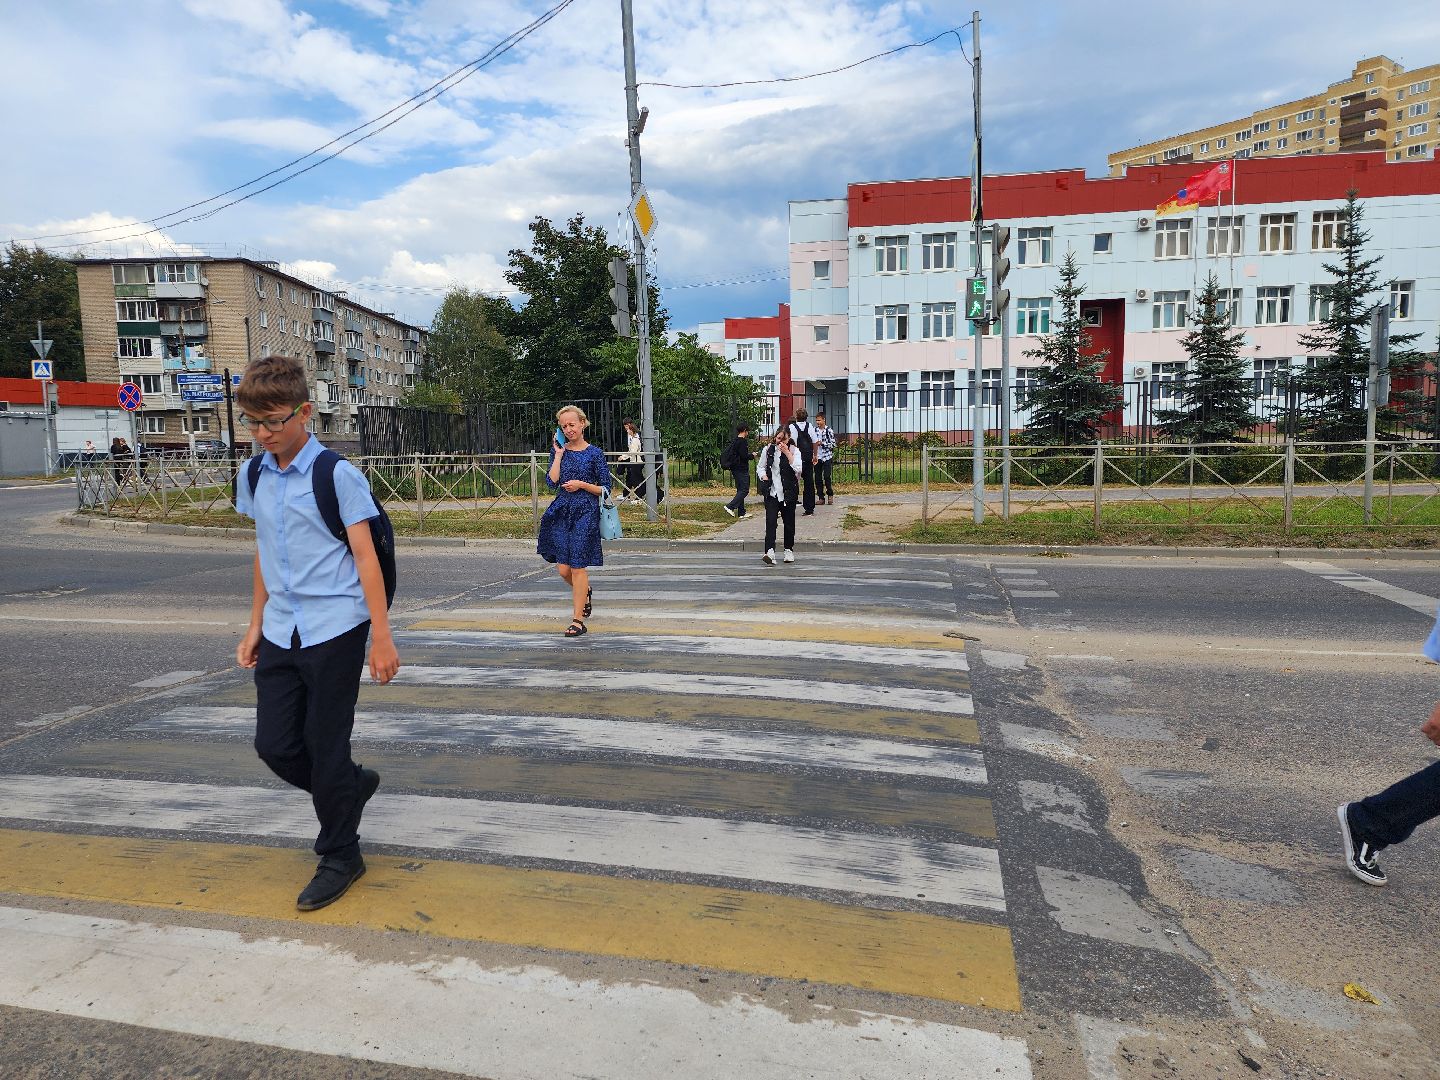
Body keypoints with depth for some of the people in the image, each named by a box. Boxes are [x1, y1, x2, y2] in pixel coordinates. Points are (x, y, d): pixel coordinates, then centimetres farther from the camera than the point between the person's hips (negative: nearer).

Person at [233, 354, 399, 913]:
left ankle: (340, 856, 21)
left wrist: (381, 637, -12)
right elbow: (263, 554, 17)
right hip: (280, 634, 6)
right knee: (275, 745, 7)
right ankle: (353, 784, 35)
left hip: (334, 631, -6)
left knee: (326, 746, 2)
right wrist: (255, 626, 17)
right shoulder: (255, 478, 8)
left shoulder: (338, 476, -11)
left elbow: (366, 558, -11)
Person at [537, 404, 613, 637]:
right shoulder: (558, 450, 8)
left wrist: (582, 484, -12)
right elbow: (552, 481, -6)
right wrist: (559, 454, -4)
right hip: (561, 512, 4)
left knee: (578, 567, -4)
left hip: (585, 513, -4)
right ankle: (585, 592, 37)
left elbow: (605, 488, 0)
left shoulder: (594, 453, -2)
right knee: (563, 568, 4)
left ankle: (578, 620, 5)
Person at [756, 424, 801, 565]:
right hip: (771, 492, 0)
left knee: (789, 522, 10)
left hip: (789, 492, 0)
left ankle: (789, 550, 26)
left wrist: (787, 453, -19)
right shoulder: (768, 450, 5)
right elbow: (760, 467, 15)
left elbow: (798, 469, -16)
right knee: (770, 521, -13)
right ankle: (770, 552, -22)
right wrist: (765, 478, -4)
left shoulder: (794, 450, -1)